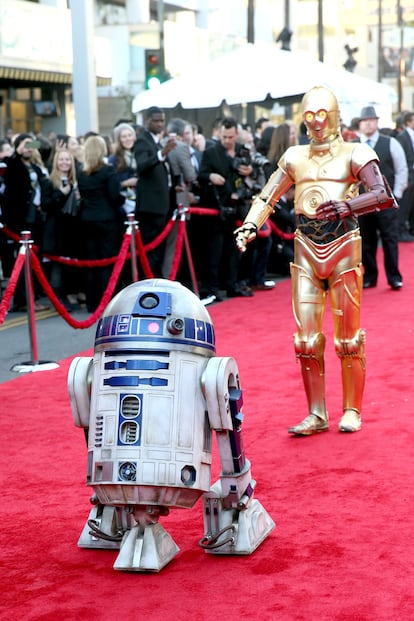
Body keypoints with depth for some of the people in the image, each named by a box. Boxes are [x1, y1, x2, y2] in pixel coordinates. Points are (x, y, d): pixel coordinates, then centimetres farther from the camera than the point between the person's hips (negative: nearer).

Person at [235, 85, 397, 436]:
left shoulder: (354, 154, 1)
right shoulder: (295, 157, 14)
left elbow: (383, 196, -13)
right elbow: (267, 198, 16)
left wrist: (343, 206, -27)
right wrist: (249, 226, -1)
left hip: (343, 245, -3)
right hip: (306, 249, 3)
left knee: (348, 336, 1)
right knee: (306, 339, 0)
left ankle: (352, 411, 14)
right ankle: (317, 415, 9)